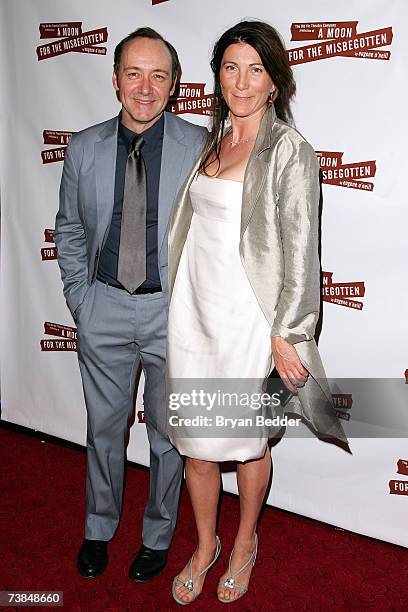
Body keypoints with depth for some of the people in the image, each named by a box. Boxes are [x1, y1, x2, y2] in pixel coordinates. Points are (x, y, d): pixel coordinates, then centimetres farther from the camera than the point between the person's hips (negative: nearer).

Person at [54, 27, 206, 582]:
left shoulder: (200, 147, -6)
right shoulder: (84, 148, 0)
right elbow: (69, 230, 10)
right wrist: (79, 297, 4)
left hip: (174, 310, -1)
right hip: (105, 308, 2)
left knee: (168, 432, 13)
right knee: (104, 427, 16)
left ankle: (158, 536, 36)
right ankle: (99, 528, 40)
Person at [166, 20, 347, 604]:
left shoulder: (290, 151, -10)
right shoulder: (214, 140, 11)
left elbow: (301, 249, -12)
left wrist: (284, 334, -12)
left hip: (246, 316, -5)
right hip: (191, 309, 6)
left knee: (244, 440, 11)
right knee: (194, 440, 13)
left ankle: (245, 541, 38)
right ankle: (205, 545, 36)